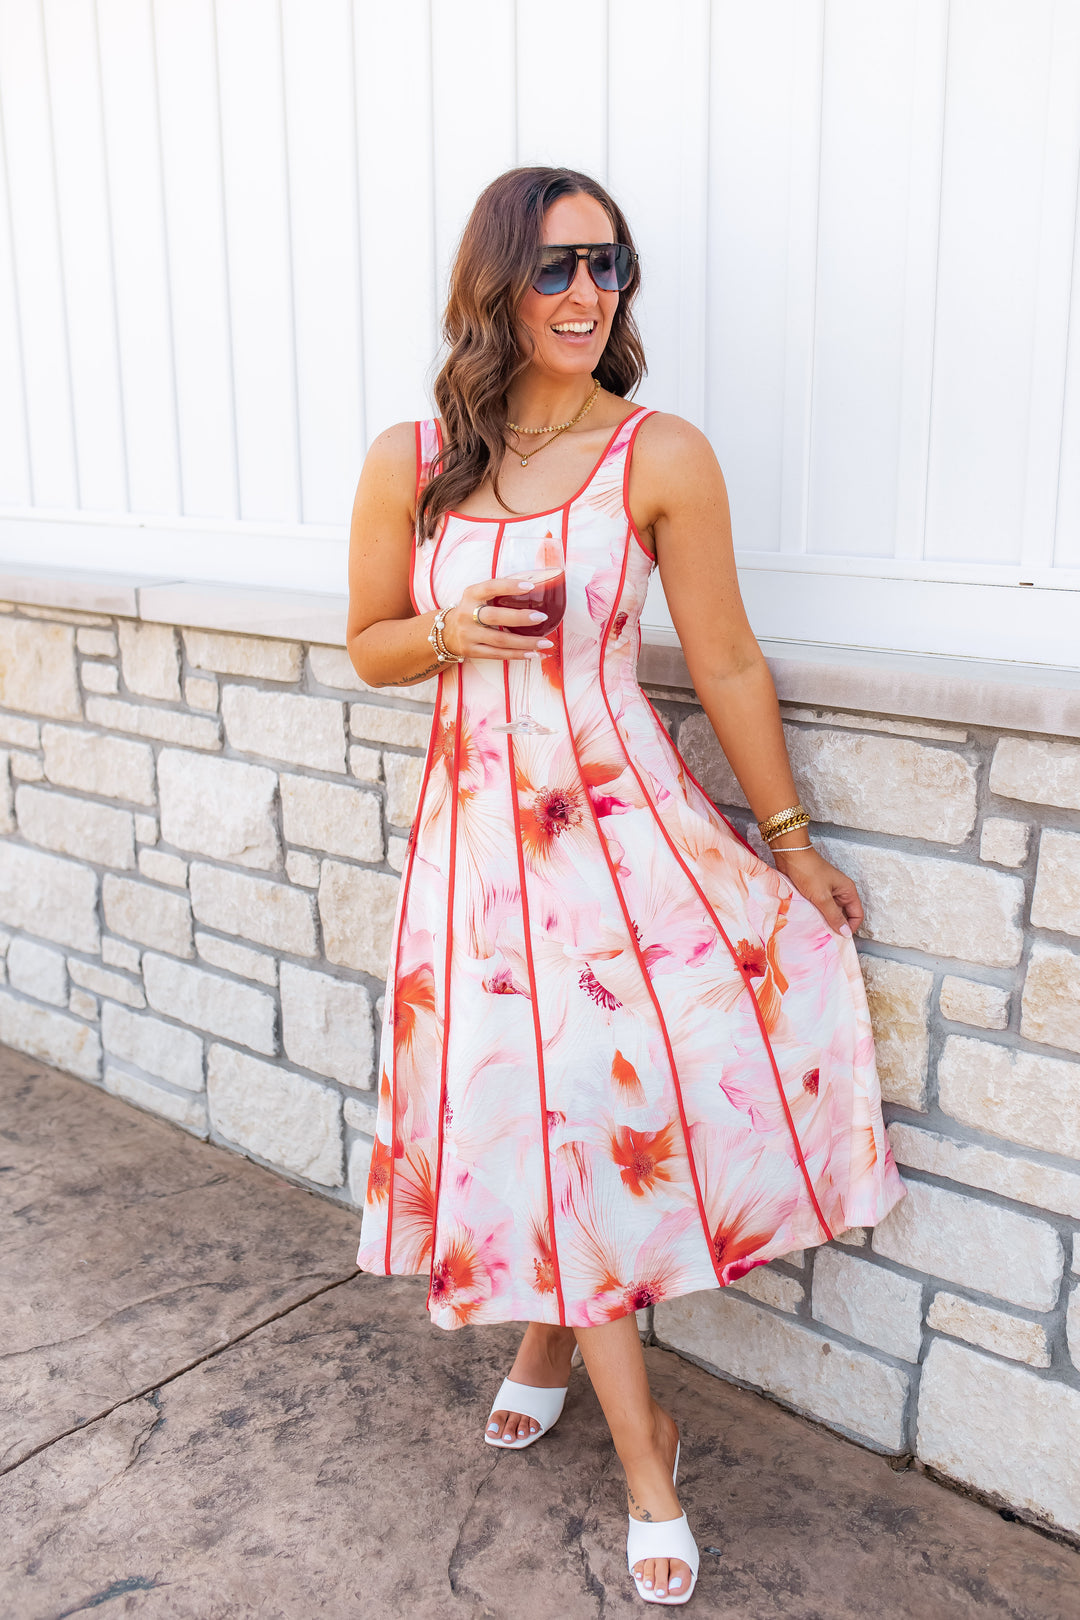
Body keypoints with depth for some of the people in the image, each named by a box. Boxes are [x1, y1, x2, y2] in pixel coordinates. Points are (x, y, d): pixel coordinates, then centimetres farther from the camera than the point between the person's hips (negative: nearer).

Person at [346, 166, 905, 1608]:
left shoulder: (662, 456, -6)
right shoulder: (407, 463, 0)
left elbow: (726, 664, 0)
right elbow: (369, 647, 11)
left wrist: (791, 839, 7)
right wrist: (453, 633, -12)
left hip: (622, 814, -1)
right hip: (479, 825, 1)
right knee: (545, 1108, 3)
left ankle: (557, 1322, 25)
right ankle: (645, 1453, 23)